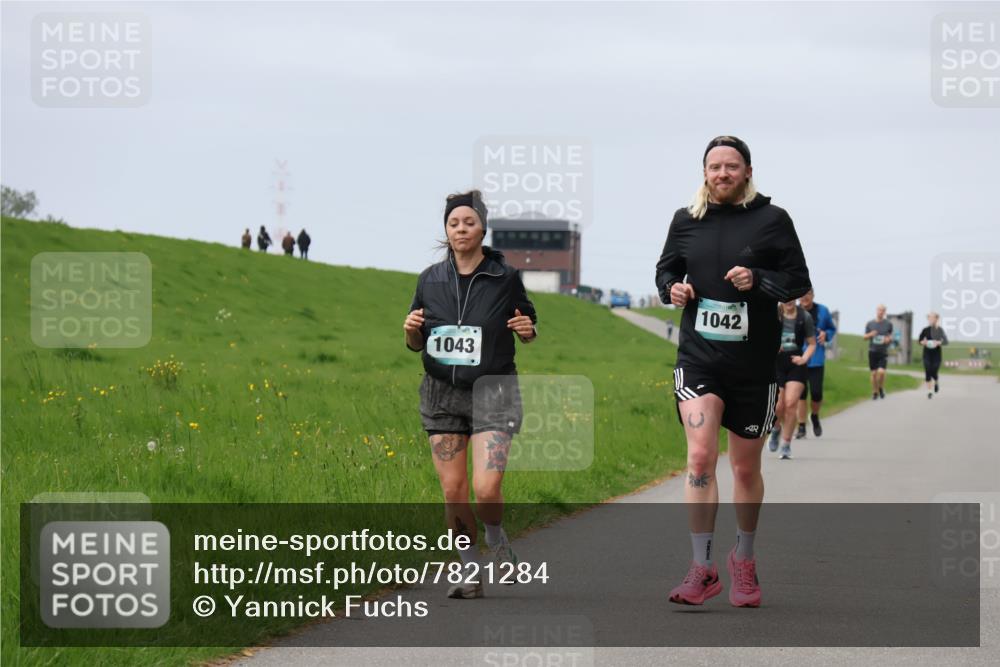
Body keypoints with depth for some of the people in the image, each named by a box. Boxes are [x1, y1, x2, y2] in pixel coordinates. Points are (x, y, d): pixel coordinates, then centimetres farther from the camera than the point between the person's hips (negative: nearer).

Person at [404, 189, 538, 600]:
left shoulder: (505, 277, -1)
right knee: (453, 491, 0)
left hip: (492, 389, -3)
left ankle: (497, 540, 16)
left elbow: (528, 331, 11)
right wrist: (411, 330, -9)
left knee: (486, 488, -16)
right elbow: (415, 345, 13)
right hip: (442, 392, 3)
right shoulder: (430, 280, 6)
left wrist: (527, 330, -12)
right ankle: (470, 572, 16)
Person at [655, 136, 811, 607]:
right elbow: (665, 268, 19)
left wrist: (758, 280, -18)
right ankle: (702, 569, -13)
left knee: (746, 468, 11)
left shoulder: (771, 219, -2)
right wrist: (671, 287, -4)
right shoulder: (686, 220, 5)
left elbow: (799, 281, 0)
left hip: (753, 364, 0)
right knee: (699, 457, -16)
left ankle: (743, 561, 31)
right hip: (698, 356, 1)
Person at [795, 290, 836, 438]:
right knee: (801, 393, -1)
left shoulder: (822, 311, 2)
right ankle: (801, 427, 9)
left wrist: (826, 335, -8)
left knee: (816, 393, -3)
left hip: (816, 359, 0)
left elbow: (832, 329, 14)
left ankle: (815, 416, 28)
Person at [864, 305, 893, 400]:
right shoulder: (870, 323, 3)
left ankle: (881, 388, 10)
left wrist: (889, 339, -10)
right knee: (874, 373, 2)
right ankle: (875, 392, 17)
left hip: (883, 352, -1)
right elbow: (865, 337, 10)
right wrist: (870, 335, -12)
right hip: (872, 351, 1)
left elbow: (890, 336, 14)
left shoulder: (888, 324, 1)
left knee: (881, 371, -16)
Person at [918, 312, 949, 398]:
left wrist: (939, 342, -22)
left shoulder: (940, 330, -3)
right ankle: (929, 391, 2)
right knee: (928, 372, -6)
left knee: (934, 372, -3)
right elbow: (919, 340, 10)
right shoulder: (925, 330, 2)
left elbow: (946, 341, -4)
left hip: (936, 353, -1)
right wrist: (923, 342, -12)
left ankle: (935, 383, 32)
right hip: (927, 353, 1)